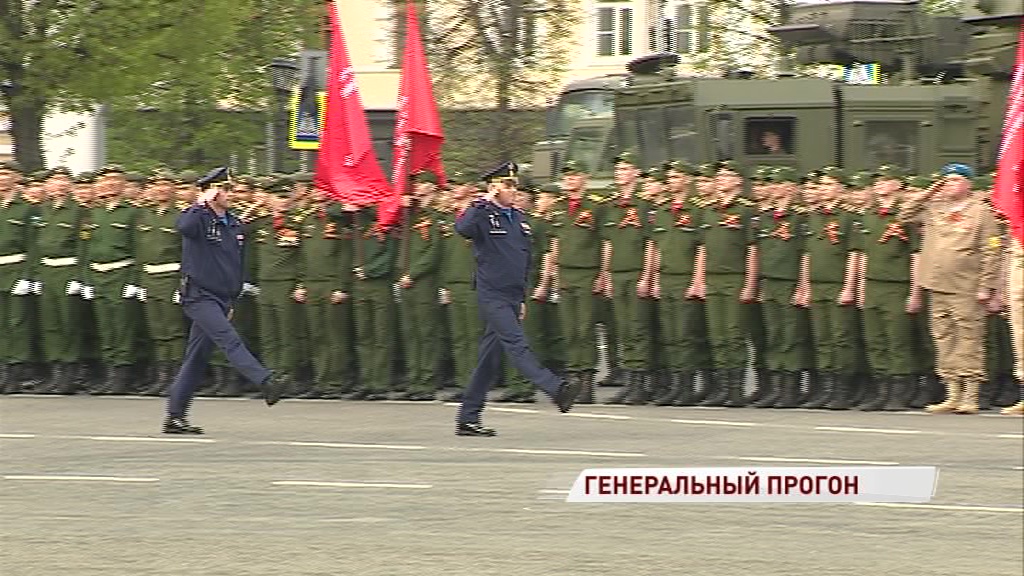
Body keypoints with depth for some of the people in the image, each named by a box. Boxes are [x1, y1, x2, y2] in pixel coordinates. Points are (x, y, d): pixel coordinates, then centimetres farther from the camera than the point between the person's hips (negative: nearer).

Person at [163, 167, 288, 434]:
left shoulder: (234, 224, 14)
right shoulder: (197, 217, -8)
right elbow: (184, 226, -34)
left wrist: (232, 300, 24)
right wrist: (202, 203, -22)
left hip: (221, 298, 8)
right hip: (199, 296, -8)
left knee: (197, 358, 9)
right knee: (229, 339, -23)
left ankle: (175, 417, 13)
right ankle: (266, 382, -38)